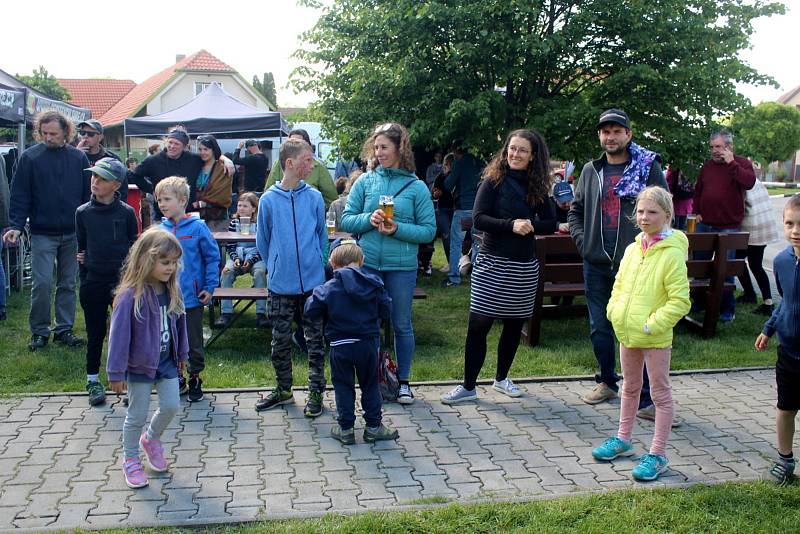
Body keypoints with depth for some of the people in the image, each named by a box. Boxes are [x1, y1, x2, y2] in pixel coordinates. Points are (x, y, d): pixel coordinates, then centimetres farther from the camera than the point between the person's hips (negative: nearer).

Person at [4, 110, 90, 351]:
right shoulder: (30, 157, -3)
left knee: (68, 284, 9)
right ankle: (39, 331, 11)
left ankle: (64, 329, 20)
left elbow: (88, 194, 6)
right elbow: (20, 194, -3)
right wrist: (16, 225, -12)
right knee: (42, 283, -5)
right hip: (42, 234, -2)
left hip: (73, 234, 2)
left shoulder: (79, 157, 2)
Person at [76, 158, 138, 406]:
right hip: (94, 283, 2)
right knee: (96, 333, 11)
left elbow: (134, 247, 2)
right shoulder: (83, 212, 1)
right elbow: (81, 247, 9)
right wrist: (85, 277, 7)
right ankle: (93, 380, 24)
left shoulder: (126, 212, -4)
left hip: (122, 280, -1)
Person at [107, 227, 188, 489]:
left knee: (171, 406, 8)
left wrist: (182, 354, 17)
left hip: (166, 361, 5)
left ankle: (151, 439, 37)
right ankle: (130, 460, 28)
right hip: (139, 364, -5)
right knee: (137, 415, 7)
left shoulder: (172, 290, -6)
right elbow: (119, 334, -20)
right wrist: (116, 373, -16)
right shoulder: (130, 296, -24)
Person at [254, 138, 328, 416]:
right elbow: (262, 241, 8)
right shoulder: (268, 200, -4)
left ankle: (316, 392, 19)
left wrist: (315, 263, 11)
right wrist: (277, 267, 12)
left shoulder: (314, 197, -2)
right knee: (280, 341, 11)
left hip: (313, 282, 0)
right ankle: (283, 389, 28)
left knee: (314, 339, 7)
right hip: (281, 285, 0)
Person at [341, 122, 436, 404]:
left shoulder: (417, 187, -4)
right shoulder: (365, 181, 1)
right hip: (368, 263, 1)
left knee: (402, 325, 11)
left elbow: (429, 230, -5)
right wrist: (368, 219, -17)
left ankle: (403, 380, 28)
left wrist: (398, 229, -18)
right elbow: (346, 221, 2)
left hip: (402, 266, -1)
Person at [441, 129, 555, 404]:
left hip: (524, 266, 4)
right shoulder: (494, 181, -2)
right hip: (493, 263, -4)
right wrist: (511, 225, -22)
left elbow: (550, 224, 8)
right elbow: (479, 218, -11)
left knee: (514, 324, 12)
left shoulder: (537, 187, 8)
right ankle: (468, 386, 5)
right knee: (478, 325, -5)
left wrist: (531, 225, -12)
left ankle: (502, 378, 30)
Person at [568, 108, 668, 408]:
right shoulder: (591, 171, 12)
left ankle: (646, 396, 6)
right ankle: (607, 382, 31)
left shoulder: (648, 167, -1)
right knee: (599, 328, 13)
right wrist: (581, 239, 5)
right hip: (596, 263, 5)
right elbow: (576, 210, 21)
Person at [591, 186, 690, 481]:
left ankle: (657, 455, 14)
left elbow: (680, 300, -19)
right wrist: (614, 311, 1)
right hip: (627, 333, 7)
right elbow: (619, 284, 16)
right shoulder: (632, 250, 4)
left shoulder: (672, 254, -17)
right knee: (630, 387, 22)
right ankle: (623, 440, 38)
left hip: (655, 337, -7)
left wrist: (652, 324, -22)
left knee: (660, 393, 6)